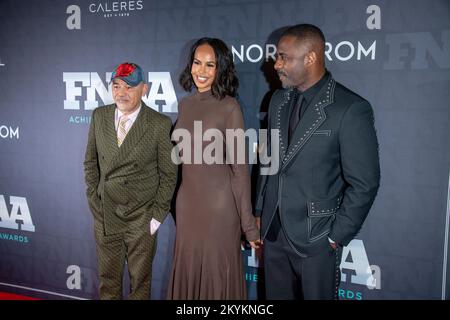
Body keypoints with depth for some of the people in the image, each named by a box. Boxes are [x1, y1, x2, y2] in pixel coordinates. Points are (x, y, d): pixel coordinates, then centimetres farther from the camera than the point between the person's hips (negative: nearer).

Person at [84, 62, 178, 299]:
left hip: (142, 218, -3)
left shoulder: (160, 124, -11)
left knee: (140, 281, 15)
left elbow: (168, 174, -6)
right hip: (104, 215, 3)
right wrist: (94, 199, 3)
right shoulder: (99, 116, 0)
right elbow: (91, 162, 9)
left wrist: (158, 215, -7)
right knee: (108, 280, 19)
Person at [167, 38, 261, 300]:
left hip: (219, 202, -5)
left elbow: (239, 167, -12)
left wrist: (248, 222, -12)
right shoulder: (186, 104, 7)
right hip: (187, 201, 6)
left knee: (218, 274, 8)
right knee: (188, 271, 16)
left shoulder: (229, 107, -11)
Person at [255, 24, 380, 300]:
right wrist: (259, 213, 10)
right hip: (273, 231, 5)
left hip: (315, 235, -5)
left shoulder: (351, 109, -15)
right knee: (276, 296, 17)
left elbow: (364, 183, -13)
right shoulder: (279, 101, 5)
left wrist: (337, 236, -10)